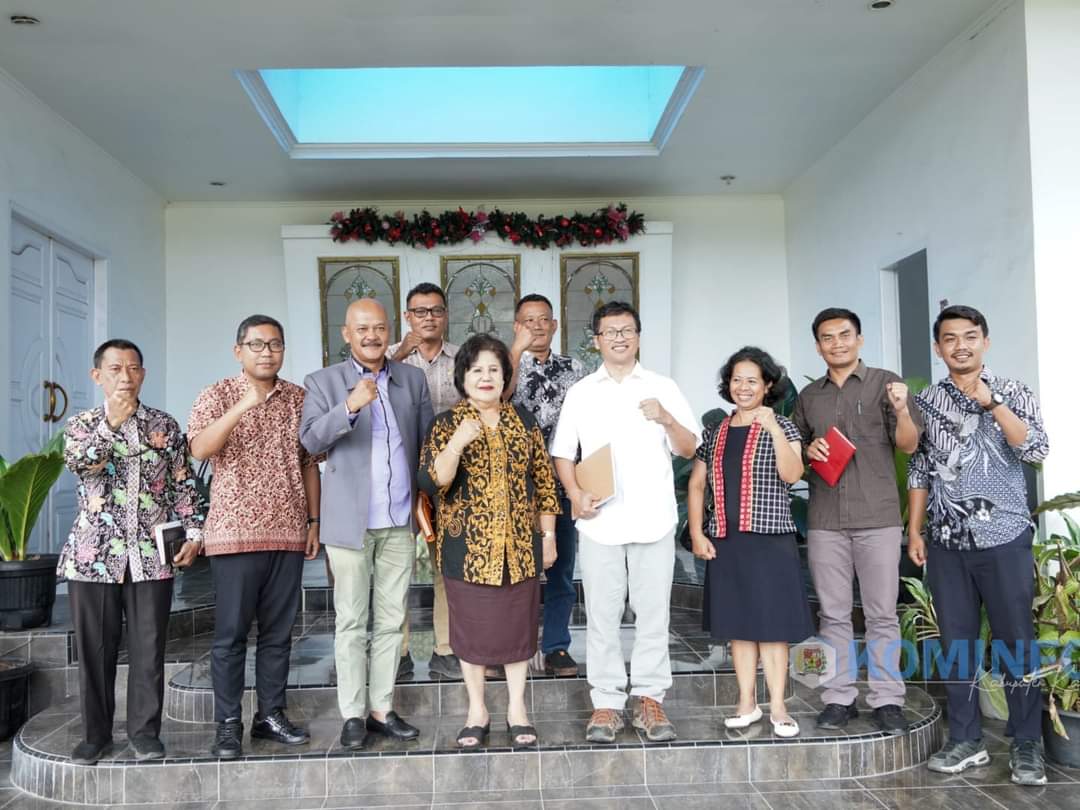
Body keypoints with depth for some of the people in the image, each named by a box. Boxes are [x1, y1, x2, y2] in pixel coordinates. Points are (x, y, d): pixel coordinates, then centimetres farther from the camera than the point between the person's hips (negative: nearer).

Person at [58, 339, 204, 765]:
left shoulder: (164, 425, 8)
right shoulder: (81, 425, 7)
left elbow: (183, 484, 8)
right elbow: (77, 461, -14)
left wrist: (193, 532, 0)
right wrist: (111, 424, -19)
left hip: (152, 554, 0)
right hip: (94, 554, 0)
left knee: (149, 647, 3)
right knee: (94, 648, 6)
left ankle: (145, 731, 15)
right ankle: (96, 733, 20)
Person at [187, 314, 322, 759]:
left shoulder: (299, 398, 10)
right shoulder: (218, 396, -1)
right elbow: (199, 449, -18)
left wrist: (313, 521, 9)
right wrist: (241, 407, -29)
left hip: (289, 534, 4)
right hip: (235, 532, -3)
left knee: (279, 630, 9)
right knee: (231, 631, 1)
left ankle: (271, 714, 20)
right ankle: (228, 725, 11)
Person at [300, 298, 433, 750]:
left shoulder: (413, 379, 9)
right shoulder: (323, 382, 0)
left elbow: (427, 442, 14)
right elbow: (310, 441, -12)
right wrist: (350, 407, -28)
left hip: (400, 522, 3)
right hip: (350, 522, -3)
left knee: (391, 621, 10)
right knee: (351, 623, 4)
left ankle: (382, 709, 20)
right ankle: (353, 714, 14)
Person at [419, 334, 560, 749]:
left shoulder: (523, 421, 5)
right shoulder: (447, 424, -3)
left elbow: (543, 479, 8)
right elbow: (432, 482, -14)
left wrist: (548, 534, 5)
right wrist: (457, 442, -28)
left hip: (519, 544, 2)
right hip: (467, 546, -2)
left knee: (518, 621, 8)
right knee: (471, 625, 7)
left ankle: (517, 708, 24)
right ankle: (477, 710, 23)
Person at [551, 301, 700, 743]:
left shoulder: (663, 388, 7)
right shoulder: (579, 393, 10)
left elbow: (689, 449, 5)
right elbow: (563, 452, 9)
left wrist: (666, 419, -13)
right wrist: (576, 494, -7)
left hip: (653, 520, 0)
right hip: (599, 521, 0)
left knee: (652, 612, 5)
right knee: (601, 615, 4)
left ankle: (649, 698, 17)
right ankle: (606, 702, 14)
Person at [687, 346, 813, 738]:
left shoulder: (782, 427, 3)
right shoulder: (715, 433, 11)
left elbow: (792, 474, -13)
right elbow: (696, 485, 12)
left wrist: (774, 429, -22)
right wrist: (697, 533, 2)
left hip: (770, 540, -3)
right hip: (725, 543, 3)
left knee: (771, 625, -2)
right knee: (738, 624, 8)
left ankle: (778, 707, 7)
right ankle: (747, 703, 17)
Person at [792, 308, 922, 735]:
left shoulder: (885, 383, 3)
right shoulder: (808, 396, 14)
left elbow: (908, 445, -2)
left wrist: (901, 410, -22)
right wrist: (808, 450, -2)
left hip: (878, 518, -3)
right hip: (825, 521, 3)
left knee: (882, 614, 1)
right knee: (833, 613, 7)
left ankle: (887, 700, 9)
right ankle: (838, 697, 14)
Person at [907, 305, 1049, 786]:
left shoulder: (1012, 393, 1)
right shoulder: (927, 402, 8)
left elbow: (1037, 450, -12)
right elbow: (918, 471, 11)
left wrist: (992, 403, -19)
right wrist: (914, 531, 7)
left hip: (1004, 539, -2)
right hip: (946, 543, 3)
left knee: (1015, 642, 2)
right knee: (956, 643, 7)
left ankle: (1026, 744, 15)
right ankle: (965, 740, 18)